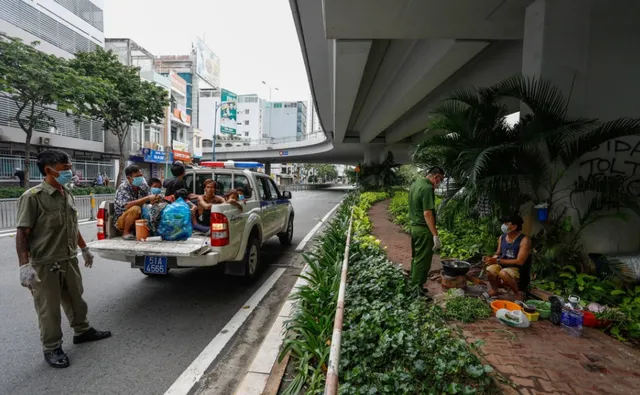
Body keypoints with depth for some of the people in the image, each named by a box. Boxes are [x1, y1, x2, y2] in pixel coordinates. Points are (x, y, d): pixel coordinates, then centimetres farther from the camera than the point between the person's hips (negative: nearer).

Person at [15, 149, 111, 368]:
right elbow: (22, 233, -17)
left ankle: (82, 331, 39)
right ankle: (52, 348, 24)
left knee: (75, 299, 20)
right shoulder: (33, 197, -16)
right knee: (48, 308, 7)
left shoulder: (68, 194, 6)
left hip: (70, 260, 7)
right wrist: (24, 265, -22)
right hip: (45, 264, -7)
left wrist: (84, 248, 21)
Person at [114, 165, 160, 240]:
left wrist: (156, 199, -19)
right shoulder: (123, 188, -18)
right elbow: (127, 206, -33)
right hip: (122, 220, -5)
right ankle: (126, 232, -13)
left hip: (138, 219, 5)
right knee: (135, 209, -33)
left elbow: (149, 201, 4)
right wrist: (147, 198, -36)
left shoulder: (142, 186, -2)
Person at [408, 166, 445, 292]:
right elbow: (427, 213, -24)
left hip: (414, 227, 10)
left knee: (416, 258, 18)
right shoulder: (427, 188, -19)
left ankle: (414, 285, 28)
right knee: (422, 261, -1)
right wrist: (435, 235, -23)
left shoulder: (415, 183, 10)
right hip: (423, 230, -9)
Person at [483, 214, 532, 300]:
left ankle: (518, 293, -7)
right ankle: (494, 289, 4)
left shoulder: (524, 240, -18)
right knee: (490, 269, -26)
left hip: (519, 269, -5)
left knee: (503, 273, -36)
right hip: (503, 265, 5)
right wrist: (491, 258, -12)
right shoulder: (502, 237, 0)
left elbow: (519, 261, -23)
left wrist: (497, 261, -26)